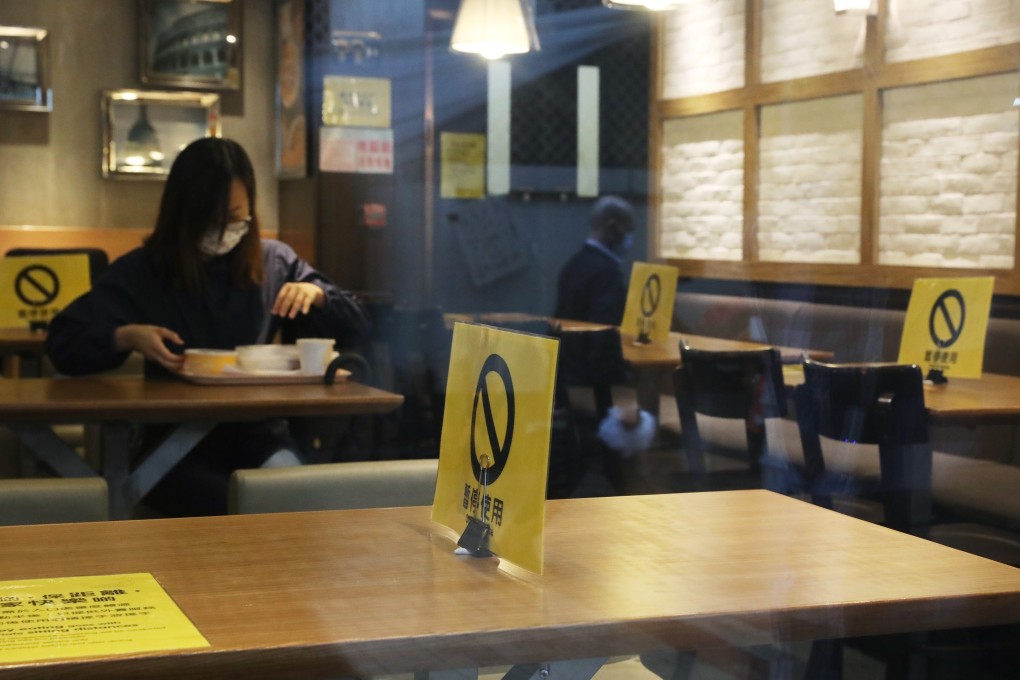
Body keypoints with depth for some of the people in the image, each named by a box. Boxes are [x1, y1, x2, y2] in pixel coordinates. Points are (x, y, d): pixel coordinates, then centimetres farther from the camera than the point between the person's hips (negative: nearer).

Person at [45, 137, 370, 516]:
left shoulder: (276, 262, 7)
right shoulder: (142, 271, 0)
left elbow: (356, 330, 12)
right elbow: (63, 344, -4)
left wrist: (317, 294, -9)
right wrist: (125, 337, -24)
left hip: (259, 433, 2)